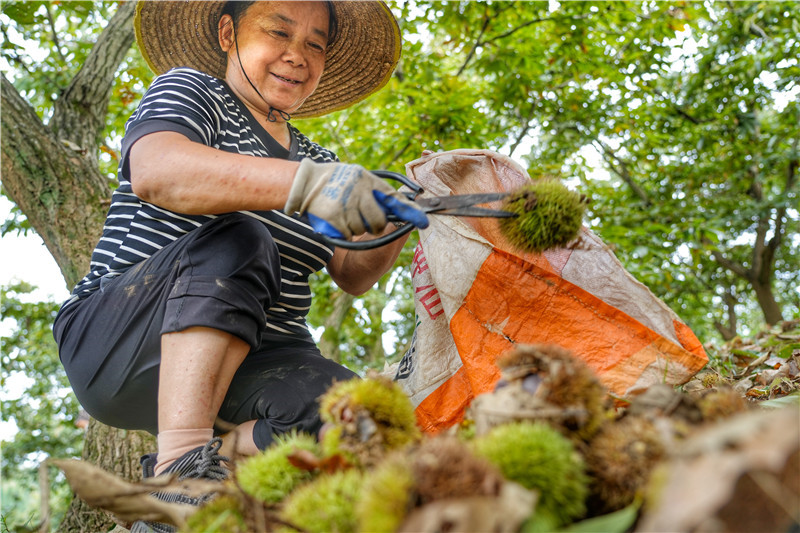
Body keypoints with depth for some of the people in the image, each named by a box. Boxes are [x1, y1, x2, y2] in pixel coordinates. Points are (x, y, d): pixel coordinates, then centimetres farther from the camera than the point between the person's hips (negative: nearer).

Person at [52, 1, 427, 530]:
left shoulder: (316, 159, 17)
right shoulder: (188, 89, 1)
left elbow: (353, 275, 10)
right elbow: (154, 172, -23)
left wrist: (394, 219, -10)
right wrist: (304, 182, -38)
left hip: (245, 364, 4)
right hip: (117, 345, -4)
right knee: (238, 241, -32)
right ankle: (182, 467, -36)